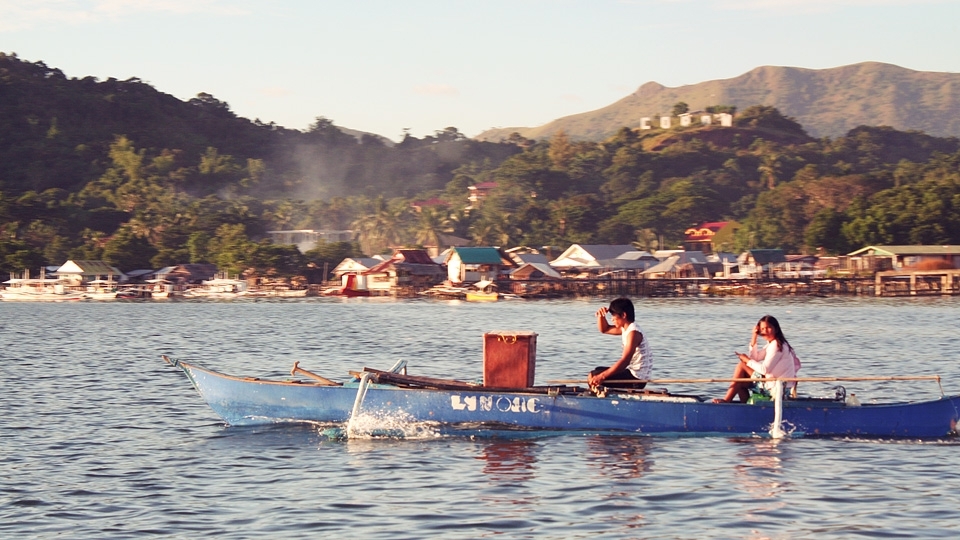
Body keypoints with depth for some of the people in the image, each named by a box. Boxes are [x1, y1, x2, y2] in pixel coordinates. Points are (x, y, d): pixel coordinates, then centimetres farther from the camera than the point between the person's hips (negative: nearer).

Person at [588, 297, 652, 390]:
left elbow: (624, 361, -29)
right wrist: (601, 316, 2)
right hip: (633, 372, 10)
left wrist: (602, 376, -32)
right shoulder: (625, 328, 9)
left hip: (636, 379, -10)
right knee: (598, 371, 25)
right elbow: (604, 329, 25)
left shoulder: (633, 333, -21)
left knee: (593, 376, -14)